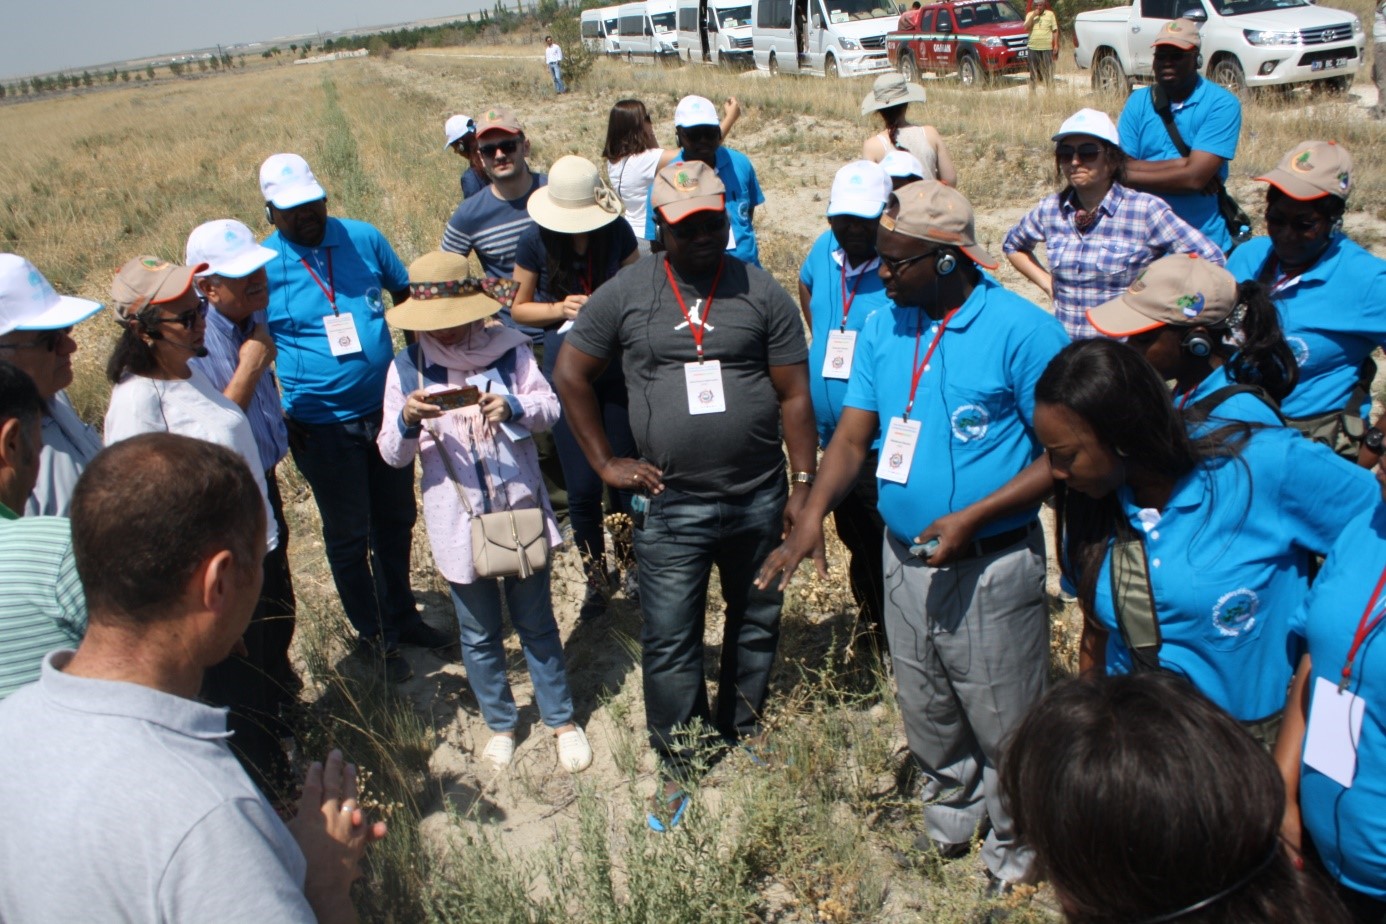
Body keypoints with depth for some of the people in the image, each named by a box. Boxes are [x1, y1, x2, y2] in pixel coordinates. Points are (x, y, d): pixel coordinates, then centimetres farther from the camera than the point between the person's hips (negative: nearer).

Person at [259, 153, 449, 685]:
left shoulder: (363, 238, -3)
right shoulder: (262, 266, -11)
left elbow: (407, 295, 10)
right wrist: (276, 423, -8)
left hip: (386, 409, 4)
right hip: (323, 427, -3)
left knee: (397, 520, 18)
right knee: (349, 536, 10)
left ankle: (401, 614, 40)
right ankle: (372, 636, 30)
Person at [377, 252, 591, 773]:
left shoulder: (509, 349, -6)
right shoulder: (407, 368, -5)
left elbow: (550, 408, -8)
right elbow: (393, 455, -5)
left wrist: (516, 407, -29)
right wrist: (407, 421, -27)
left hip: (521, 510, 0)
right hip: (458, 524, 0)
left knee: (536, 625, 15)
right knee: (479, 635, 16)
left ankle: (561, 720, 34)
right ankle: (501, 723, 38)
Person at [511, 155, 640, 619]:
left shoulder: (618, 233, -5)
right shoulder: (535, 240, -8)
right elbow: (520, 307, 3)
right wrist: (559, 309, -16)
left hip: (618, 366, 1)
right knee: (582, 485, 1)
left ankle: (630, 559, 34)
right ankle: (595, 576, 23)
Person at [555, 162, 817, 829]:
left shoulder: (762, 292, -2)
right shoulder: (625, 294, -3)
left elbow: (794, 395, 0)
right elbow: (570, 375, 4)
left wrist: (803, 486, -2)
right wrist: (605, 462, 0)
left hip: (759, 498, 2)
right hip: (671, 505, -1)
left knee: (756, 624, 18)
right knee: (668, 642, 5)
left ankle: (742, 724, 44)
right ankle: (676, 766, 25)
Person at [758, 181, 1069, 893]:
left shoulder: (1021, 330, -16)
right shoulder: (882, 330, 2)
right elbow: (851, 437, 0)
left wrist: (971, 518, -22)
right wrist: (814, 511, -17)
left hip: (992, 567, -5)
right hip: (904, 559, 6)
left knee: (1004, 725, 10)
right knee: (927, 719, 22)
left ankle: (1014, 849, 36)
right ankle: (951, 822, 47)